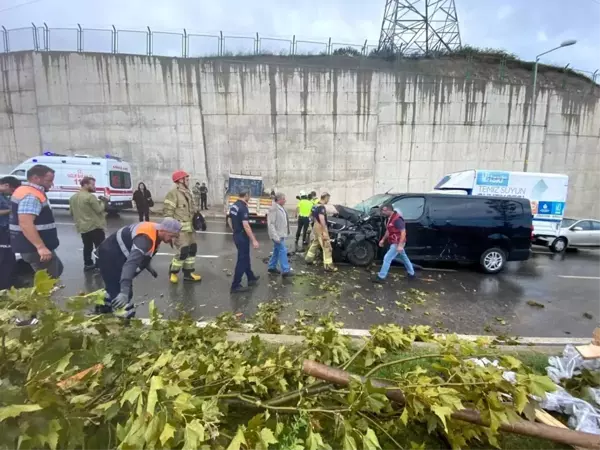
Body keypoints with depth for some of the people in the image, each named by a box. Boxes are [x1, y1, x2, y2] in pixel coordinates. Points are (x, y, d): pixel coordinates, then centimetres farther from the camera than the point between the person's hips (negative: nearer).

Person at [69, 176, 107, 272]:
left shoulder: (73, 198, 12)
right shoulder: (90, 196, -16)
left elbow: (72, 213, 19)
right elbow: (99, 210, -17)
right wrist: (103, 202, -2)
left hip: (82, 227, 8)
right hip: (95, 226, -8)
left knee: (87, 247, 16)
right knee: (100, 247, -1)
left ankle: (88, 264, 21)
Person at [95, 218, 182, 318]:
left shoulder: (155, 232, -7)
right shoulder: (146, 238, -37)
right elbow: (131, 263, -48)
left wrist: (149, 267, 17)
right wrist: (124, 292, -54)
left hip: (119, 255, 10)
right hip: (109, 256, -10)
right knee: (119, 292, -15)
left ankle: (105, 308, 54)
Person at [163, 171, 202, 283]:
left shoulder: (188, 192, 13)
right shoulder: (173, 193, -15)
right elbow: (168, 211, -17)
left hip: (190, 227, 9)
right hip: (180, 228, -9)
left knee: (192, 249, 11)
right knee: (183, 251, -9)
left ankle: (188, 273, 23)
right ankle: (173, 272, 15)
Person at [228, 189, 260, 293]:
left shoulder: (233, 206, 7)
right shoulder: (243, 208, -22)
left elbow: (229, 220, 16)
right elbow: (246, 226, -27)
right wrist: (254, 240, -23)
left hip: (236, 235, 10)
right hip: (242, 237, -10)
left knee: (245, 257, 21)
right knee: (242, 260, 0)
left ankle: (251, 278, 37)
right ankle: (235, 285, 8)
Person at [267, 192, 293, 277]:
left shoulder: (281, 208, 11)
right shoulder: (274, 209, -19)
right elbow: (271, 223, -22)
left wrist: (284, 233, 18)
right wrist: (275, 236, -26)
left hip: (281, 234, 10)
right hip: (278, 235, -10)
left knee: (277, 251, 16)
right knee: (283, 251, -7)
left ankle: (272, 267, 28)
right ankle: (285, 271, -2)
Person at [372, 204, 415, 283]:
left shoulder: (397, 219, -23)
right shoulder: (389, 218, 7)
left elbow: (403, 232, -25)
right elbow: (388, 231, 20)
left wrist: (400, 245, -28)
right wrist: (383, 239, 17)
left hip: (397, 243, -10)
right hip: (394, 243, 10)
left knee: (387, 258, -9)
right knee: (404, 258, 22)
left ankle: (381, 277, -3)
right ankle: (411, 273, 38)